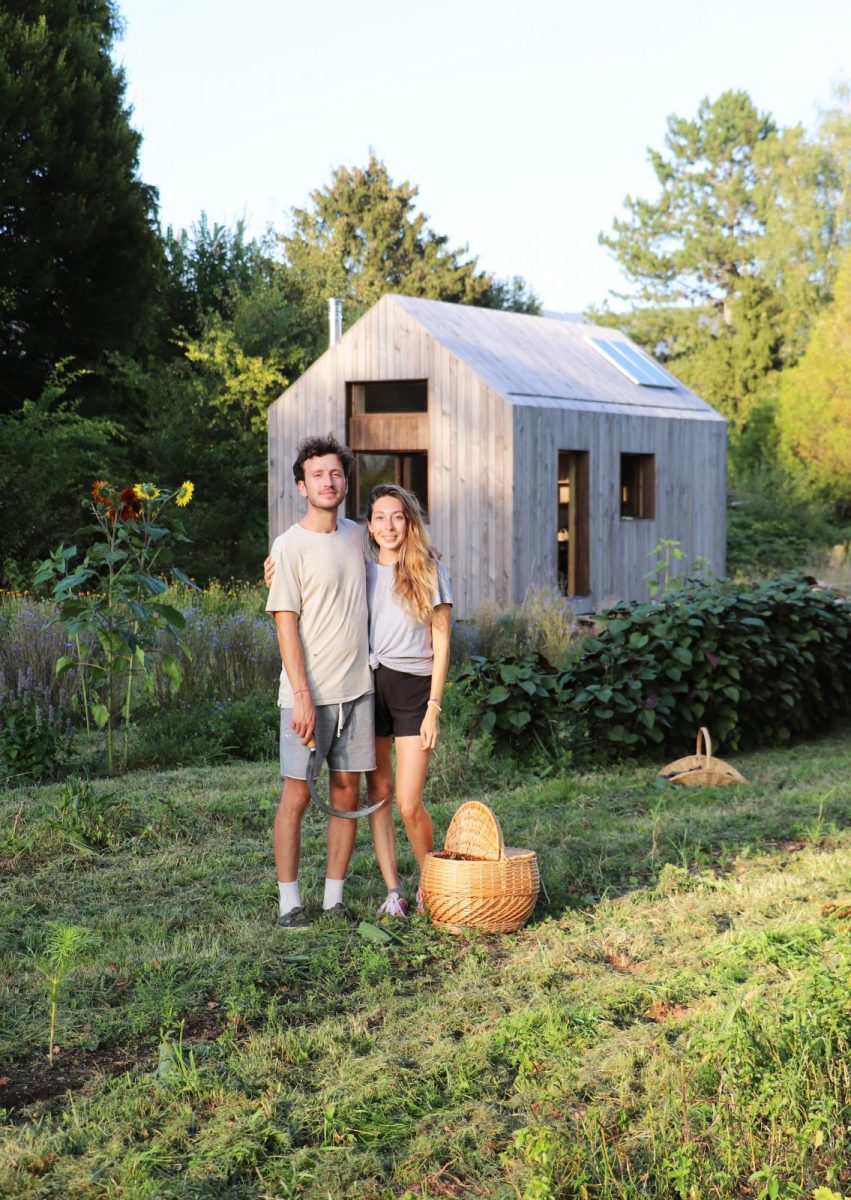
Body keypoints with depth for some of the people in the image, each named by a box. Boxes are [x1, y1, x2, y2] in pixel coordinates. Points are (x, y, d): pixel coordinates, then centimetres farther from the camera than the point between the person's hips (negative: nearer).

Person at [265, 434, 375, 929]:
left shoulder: (355, 535, 10)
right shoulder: (290, 546, -8)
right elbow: (286, 624, -12)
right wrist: (302, 697, -17)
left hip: (357, 689, 6)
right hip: (309, 694, -6)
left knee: (347, 793, 7)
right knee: (298, 795, -1)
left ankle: (335, 897, 16)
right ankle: (289, 901, 7)